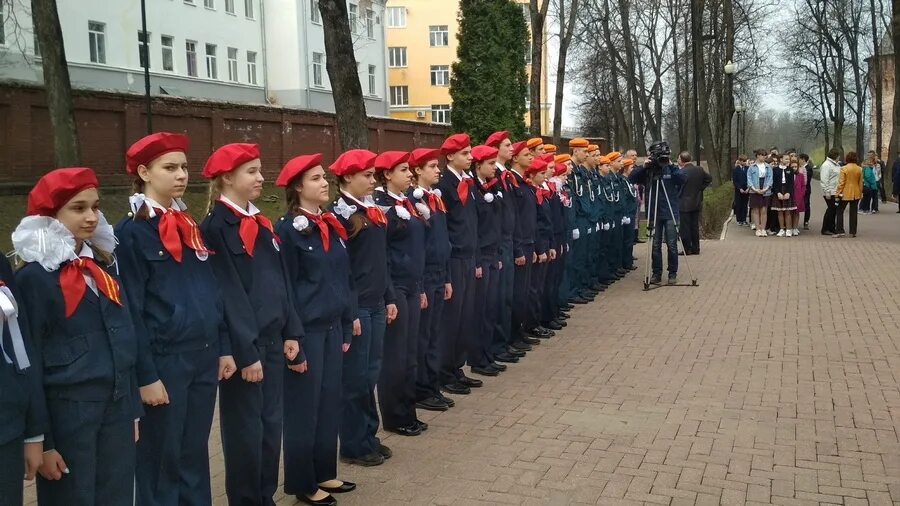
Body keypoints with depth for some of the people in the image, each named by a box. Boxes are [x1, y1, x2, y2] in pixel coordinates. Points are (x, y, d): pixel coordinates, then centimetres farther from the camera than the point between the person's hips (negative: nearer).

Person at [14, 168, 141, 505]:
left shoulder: (103, 265, 8)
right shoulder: (34, 277, -10)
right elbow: (28, 360, -10)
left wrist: (132, 409, 12)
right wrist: (41, 440, -11)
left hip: (116, 408, 6)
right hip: (67, 415, -5)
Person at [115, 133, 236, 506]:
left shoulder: (188, 225, 11)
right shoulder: (131, 232, -10)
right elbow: (131, 310, -13)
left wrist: (224, 348, 11)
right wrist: (146, 375, -15)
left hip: (204, 358, 6)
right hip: (164, 362, -6)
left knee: (195, 451, 16)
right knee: (162, 457, 7)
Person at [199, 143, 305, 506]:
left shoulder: (260, 223, 12)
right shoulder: (215, 228, -12)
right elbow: (227, 294, -17)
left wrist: (290, 331, 9)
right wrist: (245, 351, -18)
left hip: (272, 339, 8)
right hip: (243, 344, -8)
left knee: (271, 424, 14)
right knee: (246, 430, 5)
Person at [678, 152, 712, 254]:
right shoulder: (699, 169, 3)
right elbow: (709, 179, 14)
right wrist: (700, 188, 13)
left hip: (684, 204, -7)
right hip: (697, 203, 7)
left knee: (685, 227, -1)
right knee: (695, 226, 12)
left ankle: (687, 249, 0)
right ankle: (695, 248, 16)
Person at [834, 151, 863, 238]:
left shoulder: (844, 169, -12)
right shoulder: (859, 169, 1)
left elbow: (841, 183, -12)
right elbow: (860, 183, 8)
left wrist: (838, 193, -6)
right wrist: (860, 193, 18)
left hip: (845, 193, -4)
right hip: (856, 194, 4)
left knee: (840, 211, 5)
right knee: (853, 213, 9)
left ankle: (839, 231, -2)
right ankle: (853, 232, 11)